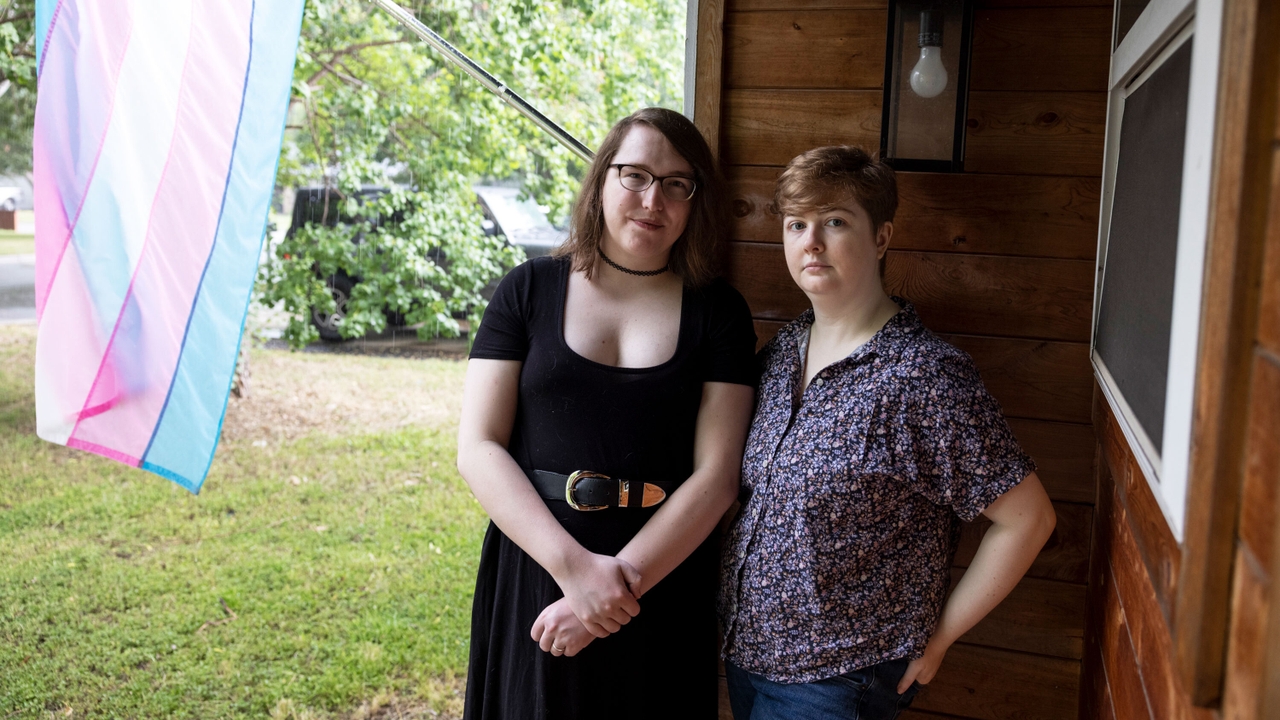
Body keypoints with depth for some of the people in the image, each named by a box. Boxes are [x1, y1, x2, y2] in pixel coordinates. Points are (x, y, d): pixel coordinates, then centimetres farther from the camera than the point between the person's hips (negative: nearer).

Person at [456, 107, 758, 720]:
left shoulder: (718, 312, 0)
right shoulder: (529, 290, 0)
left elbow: (717, 474, -7)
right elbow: (478, 448, -7)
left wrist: (627, 577, -17)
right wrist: (573, 565, -17)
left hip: (666, 576, 0)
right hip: (534, 568, 0)